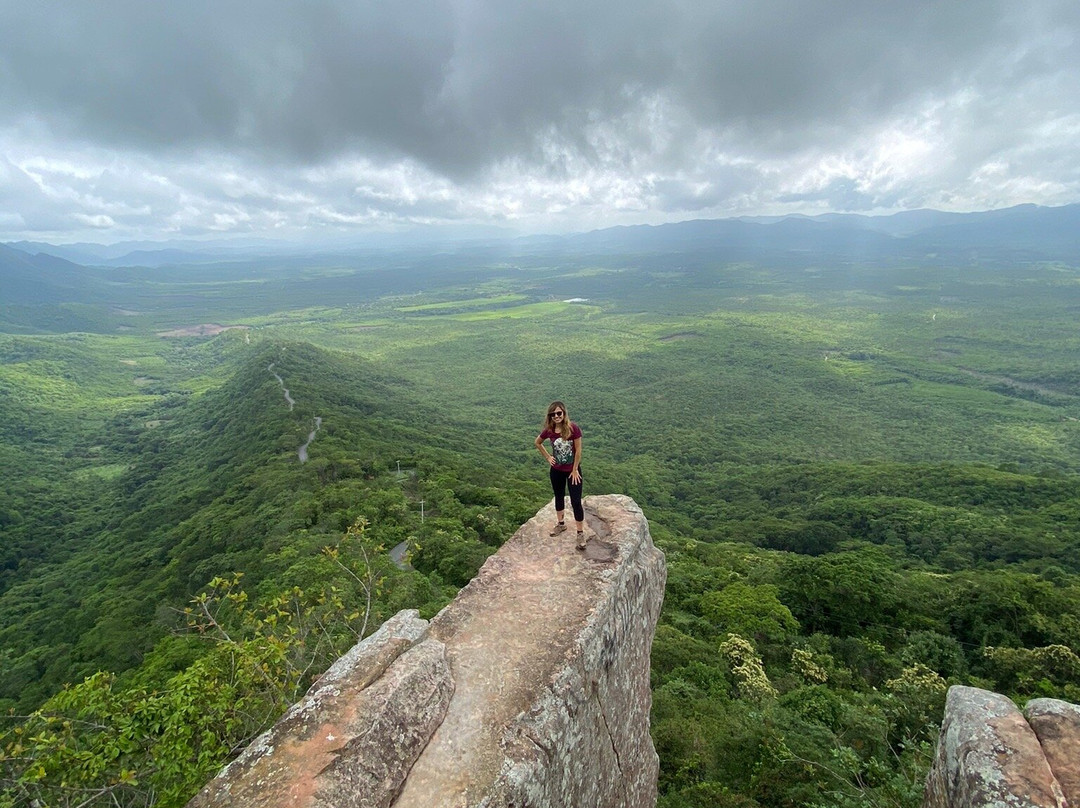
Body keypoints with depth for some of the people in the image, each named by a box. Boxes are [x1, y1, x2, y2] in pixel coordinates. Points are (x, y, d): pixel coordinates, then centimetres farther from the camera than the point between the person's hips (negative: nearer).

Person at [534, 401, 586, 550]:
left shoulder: (573, 428, -22)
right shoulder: (549, 430, -10)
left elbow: (578, 450, -15)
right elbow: (537, 443, 10)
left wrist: (575, 470, -12)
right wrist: (548, 457, 5)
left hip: (572, 470, -4)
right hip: (556, 470, 4)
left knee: (576, 502, -2)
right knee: (559, 497, 20)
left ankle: (580, 533, 11)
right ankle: (560, 524, 41)